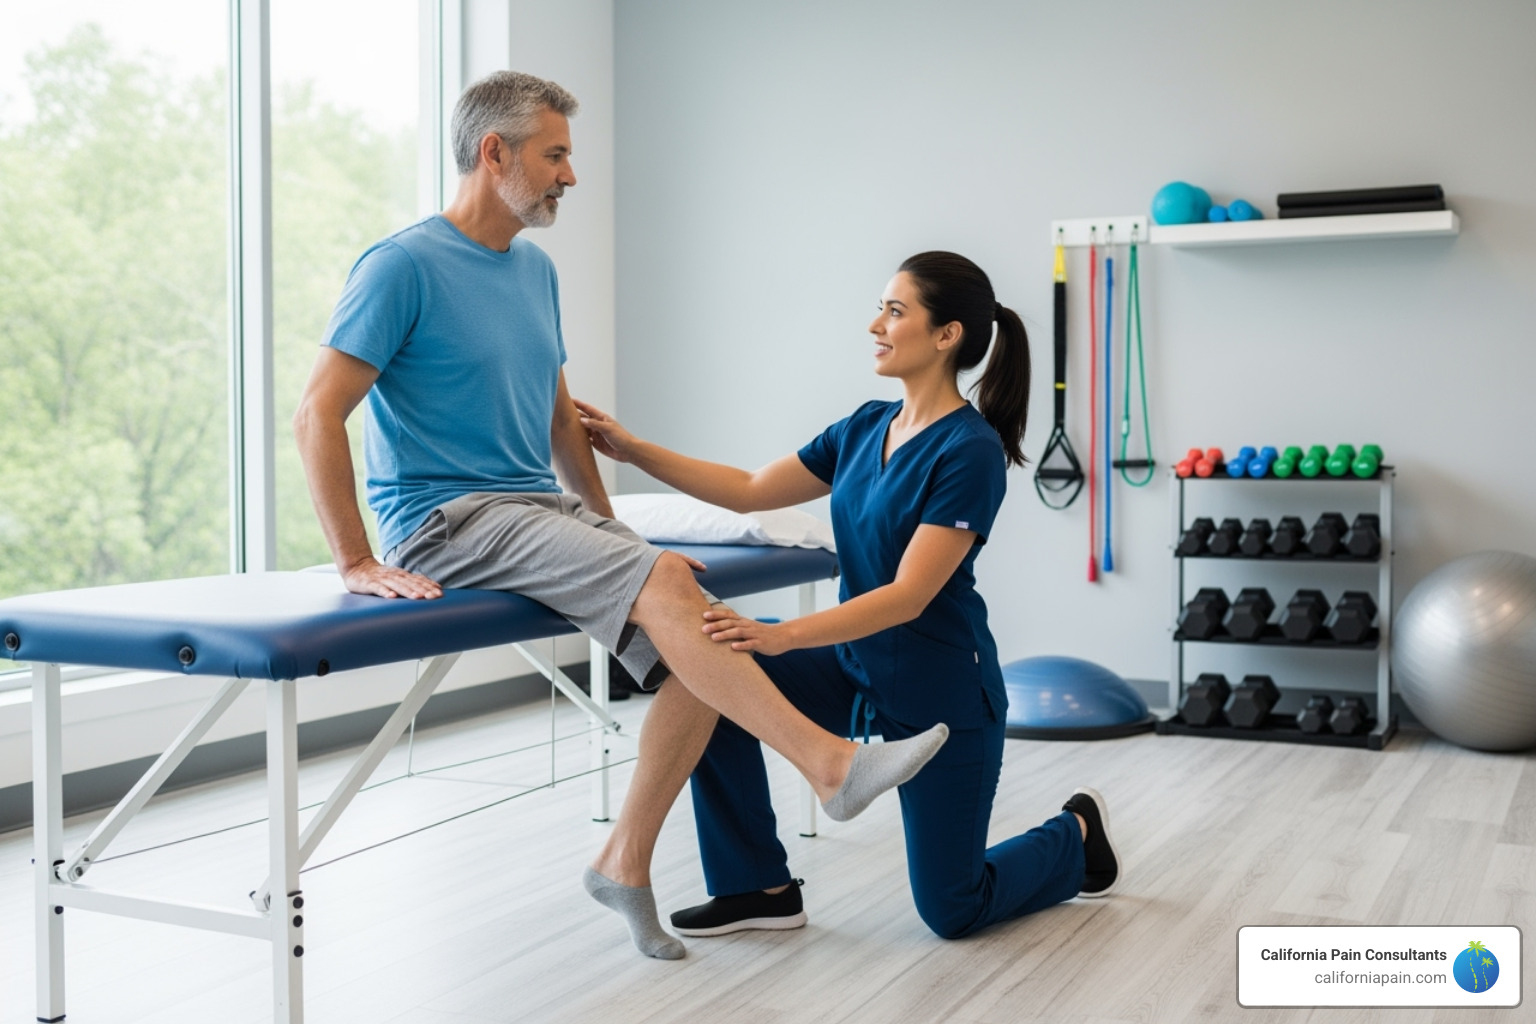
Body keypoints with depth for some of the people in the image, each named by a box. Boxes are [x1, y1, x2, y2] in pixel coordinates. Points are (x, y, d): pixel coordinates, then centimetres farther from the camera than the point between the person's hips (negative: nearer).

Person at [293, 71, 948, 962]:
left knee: (698, 653, -10)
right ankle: (831, 764, -25)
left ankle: (627, 866, 3)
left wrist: (610, 527, 20)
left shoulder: (536, 271, 15)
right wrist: (359, 564, -17)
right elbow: (318, 414, -13)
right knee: (665, 581, -28)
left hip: (544, 507, 8)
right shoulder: (404, 267, -10)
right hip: (449, 520, -8)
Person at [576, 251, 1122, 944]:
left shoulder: (970, 450, -22)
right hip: (856, 667, 7)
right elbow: (750, 491, 6)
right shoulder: (867, 427, 2)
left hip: (942, 692, -7)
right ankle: (759, 886, 0)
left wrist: (780, 636, -38)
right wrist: (633, 450, -2)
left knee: (951, 910, 2)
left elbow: (907, 596, -28)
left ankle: (1076, 837, 32)